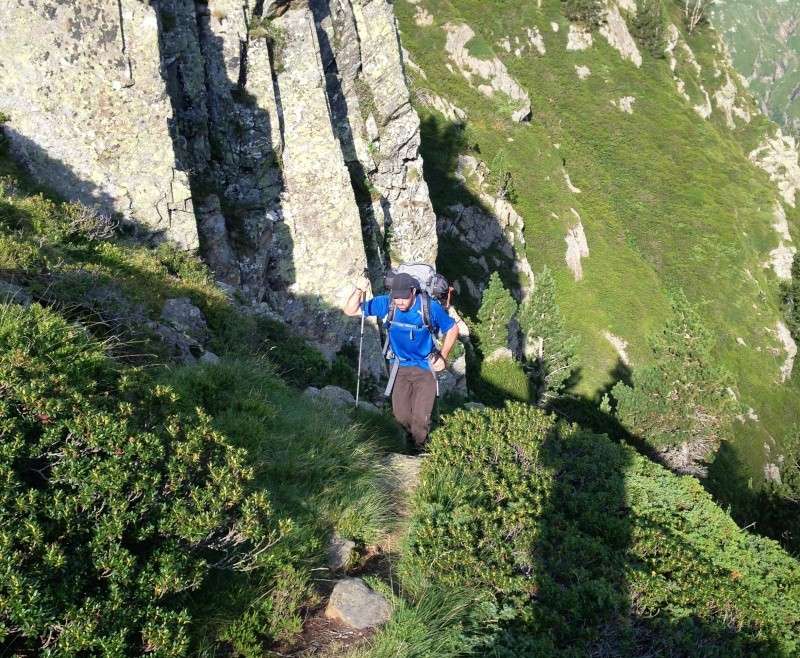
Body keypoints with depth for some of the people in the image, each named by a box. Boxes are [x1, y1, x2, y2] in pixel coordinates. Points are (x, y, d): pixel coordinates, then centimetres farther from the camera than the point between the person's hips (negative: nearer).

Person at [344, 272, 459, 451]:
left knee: (420, 417, -5)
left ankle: (420, 449, 23)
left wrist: (442, 357, -10)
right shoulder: (386, 303, -17)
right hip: (402, 367, 3)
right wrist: (358, 291, -36)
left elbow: (452, 329, -4)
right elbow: (350, 311, -18)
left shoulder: (430, 307, -22)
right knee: (401, 414, 6)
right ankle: (410, 440, 39)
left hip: (426, 368, -3)